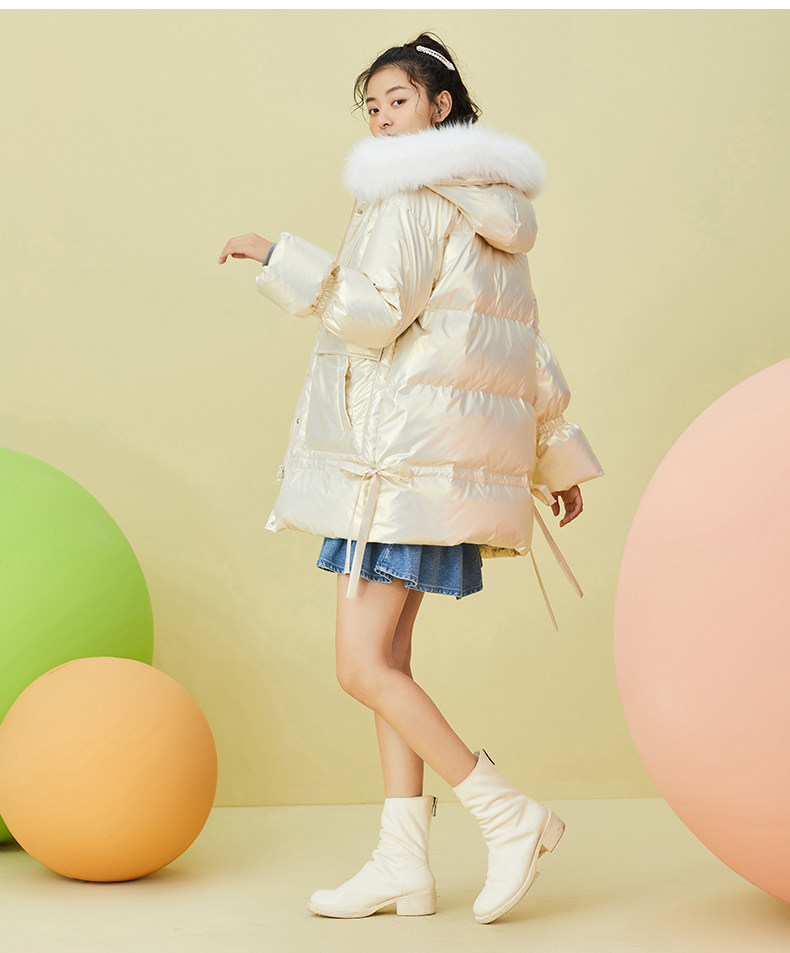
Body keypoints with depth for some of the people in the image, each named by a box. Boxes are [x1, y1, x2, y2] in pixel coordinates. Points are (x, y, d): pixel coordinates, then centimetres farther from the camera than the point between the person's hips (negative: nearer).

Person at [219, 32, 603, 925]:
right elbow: (528, 349, 22)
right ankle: (402, 863, 10)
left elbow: (378, 311, -19)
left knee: (363, 667, -9)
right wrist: (559, 457, 25)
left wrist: (276, 256, -14)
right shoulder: (487, 213, 20)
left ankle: (509, 814, -6)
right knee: (386, 657, 9)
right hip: (439, 462, 10)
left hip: (402, 449, -10)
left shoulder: (413, 196, -8)